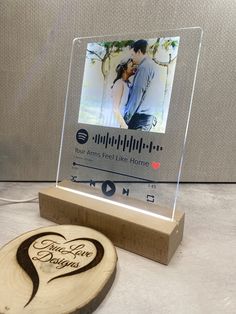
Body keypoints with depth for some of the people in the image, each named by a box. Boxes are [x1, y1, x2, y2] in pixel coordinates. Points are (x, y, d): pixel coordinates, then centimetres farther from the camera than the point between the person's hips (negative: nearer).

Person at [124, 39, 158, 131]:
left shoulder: (144, 67, -10)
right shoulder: (151, 64, 20)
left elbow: (137, 94, -15)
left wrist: (127, 117, -12)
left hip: (140, 116, -9)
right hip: (148, 115, 9)